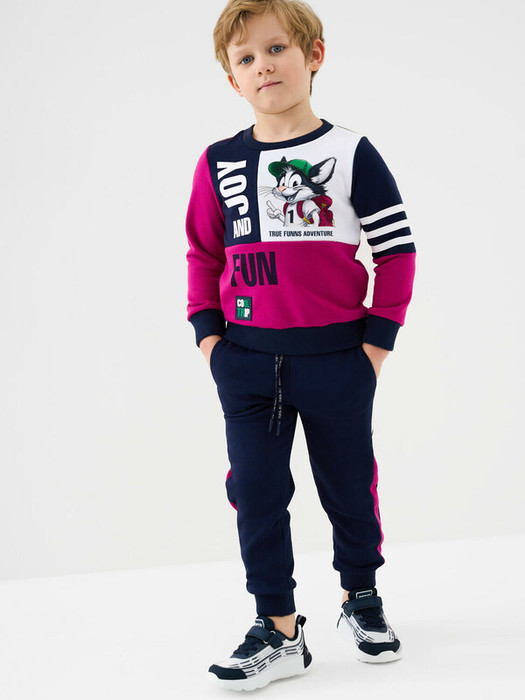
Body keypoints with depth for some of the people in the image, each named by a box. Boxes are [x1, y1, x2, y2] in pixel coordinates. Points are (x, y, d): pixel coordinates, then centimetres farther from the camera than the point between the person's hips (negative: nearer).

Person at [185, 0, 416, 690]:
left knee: (349, 483, 11)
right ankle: (278, 629, 8)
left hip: (337, 356, -2)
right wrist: (208, 333, 3)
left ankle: (361, 598, 32)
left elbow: (396, 247, -1)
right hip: (247, 359, 2)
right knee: (256, 490, 0)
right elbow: (203, 253, 13)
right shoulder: (220, 164, 4)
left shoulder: (351, 154, -3)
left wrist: (378, 337, -6)